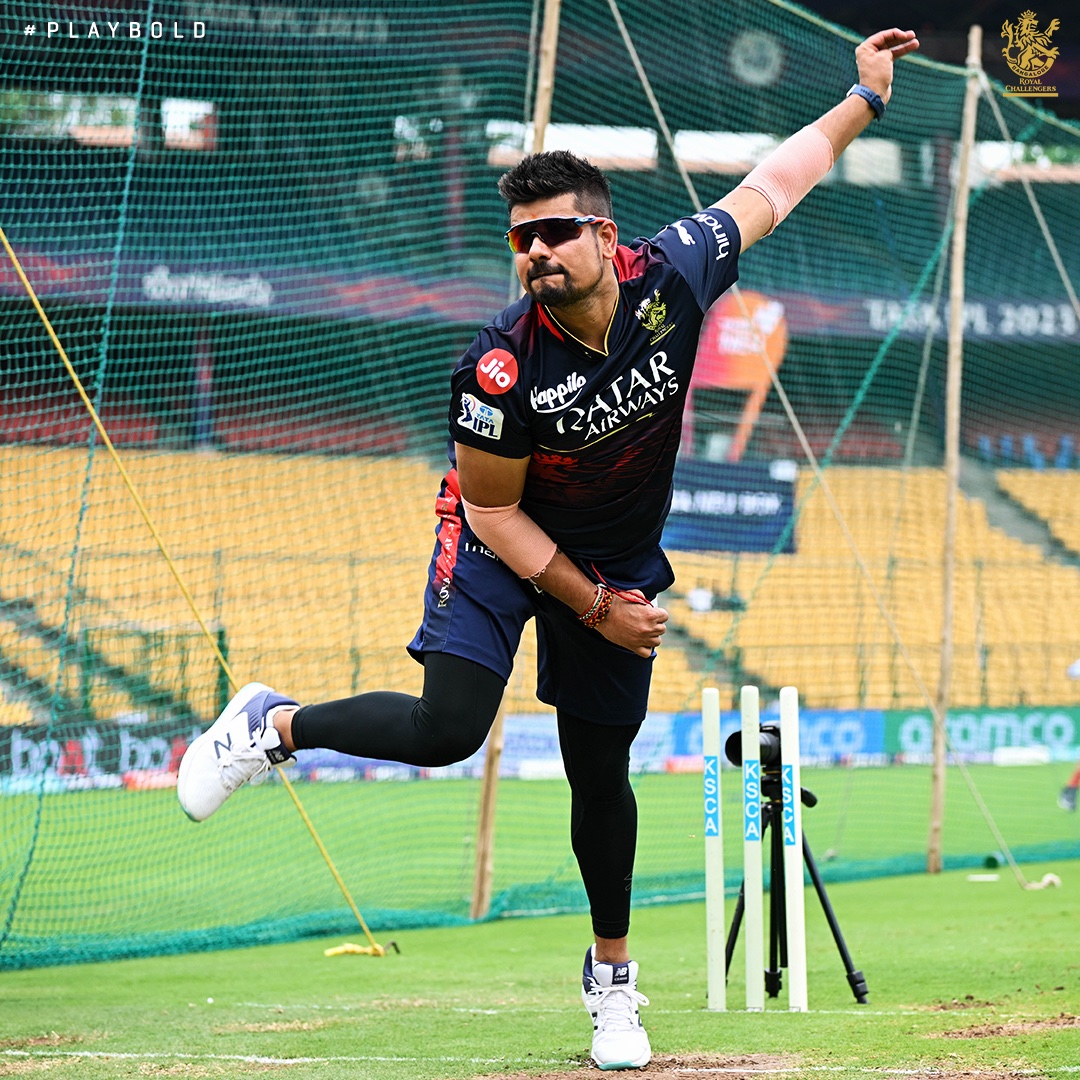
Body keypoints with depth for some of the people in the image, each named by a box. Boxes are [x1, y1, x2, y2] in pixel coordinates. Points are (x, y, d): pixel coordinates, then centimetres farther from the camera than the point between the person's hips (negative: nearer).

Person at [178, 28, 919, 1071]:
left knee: (600, 771, 8)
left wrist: (865, 97, -1)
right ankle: (271, 725, 2)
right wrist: (591, 608, -18)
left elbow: (772, 183, -6)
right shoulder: (501, 366, -31)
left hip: (622, 551, 3)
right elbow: (493, 511, -18)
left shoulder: (672, 275, -23)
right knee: (446, 728, -24)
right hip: (506, 542, -3)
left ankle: (611, 974, 28)